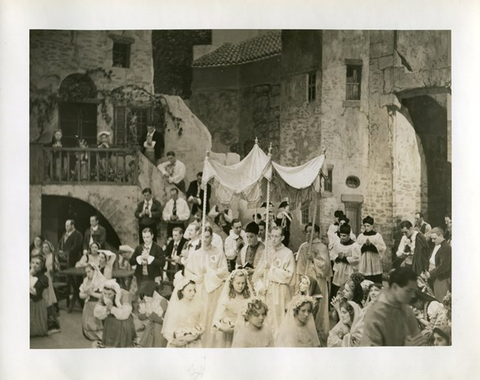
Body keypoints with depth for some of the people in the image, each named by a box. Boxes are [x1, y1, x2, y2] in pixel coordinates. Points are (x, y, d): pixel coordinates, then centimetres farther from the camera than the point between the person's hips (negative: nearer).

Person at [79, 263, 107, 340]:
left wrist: (92, 293, -15)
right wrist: (87, 294, -10)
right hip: (88, 306, 6)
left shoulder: (102, 280, -10)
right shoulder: (86, 281, 11)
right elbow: (81, 295, 10)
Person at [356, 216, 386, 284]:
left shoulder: (377, 235, 3)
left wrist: (371, 245, -15)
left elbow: (383, 248, -5)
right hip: (363, 264, 1)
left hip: (375, 264, -1)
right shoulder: (360, 236, 7)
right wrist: (364, 245, -16)